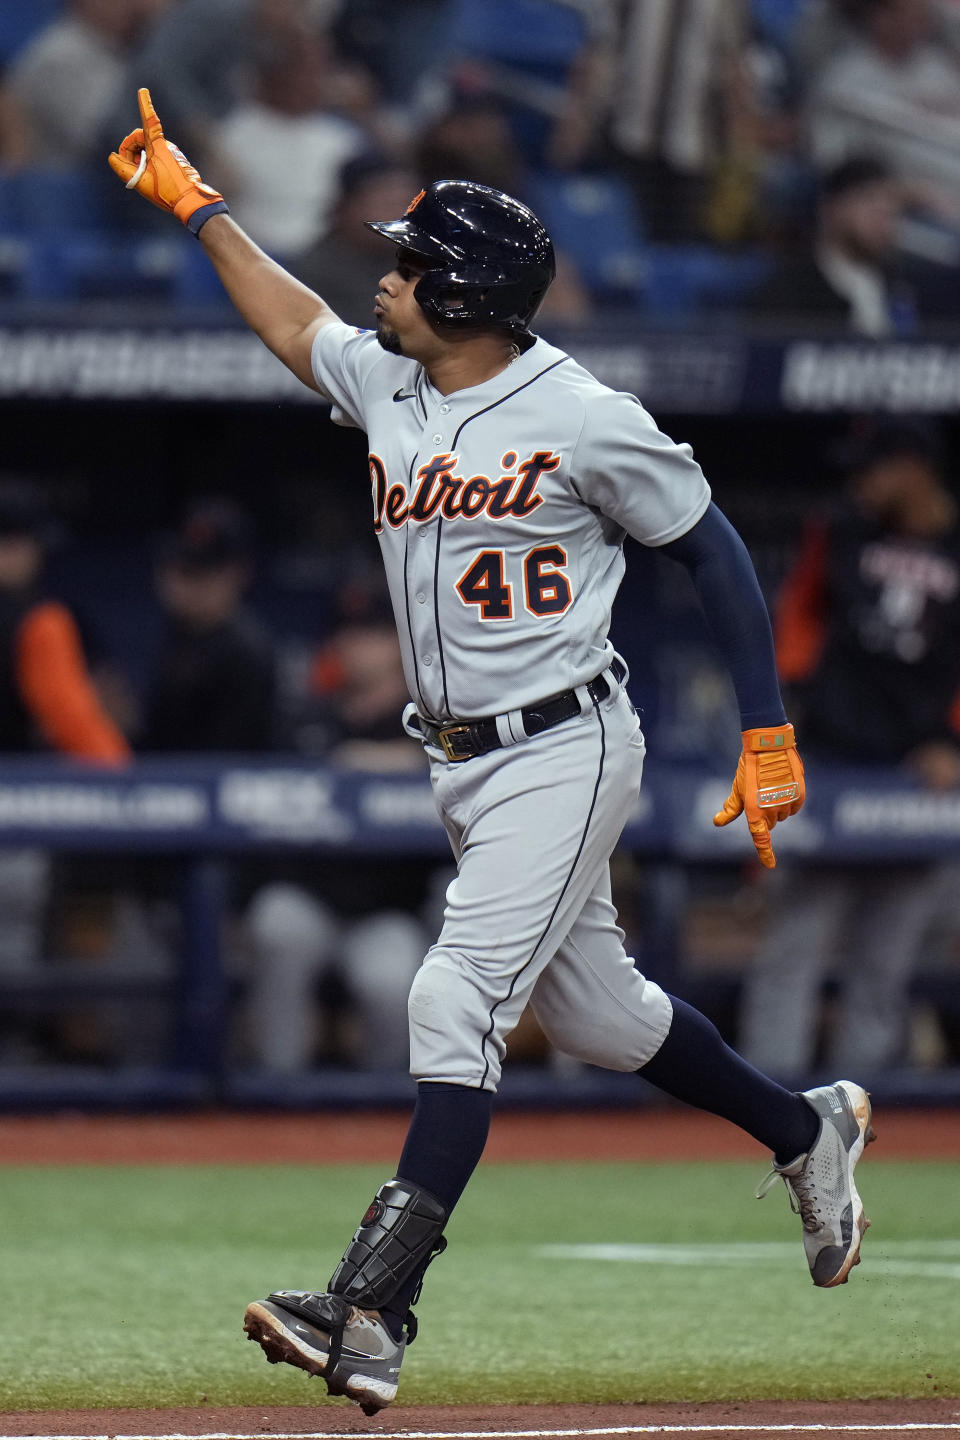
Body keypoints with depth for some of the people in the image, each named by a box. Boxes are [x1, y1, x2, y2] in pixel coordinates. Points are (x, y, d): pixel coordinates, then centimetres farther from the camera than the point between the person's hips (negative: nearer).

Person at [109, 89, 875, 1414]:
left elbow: (712, 550, -8)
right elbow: (292, 325, 27)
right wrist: (193, 201, 28)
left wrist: (770, 738, -9)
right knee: (594, 1015, 18)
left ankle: (373, 1312, -25)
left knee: (458, 1004, -18)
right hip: (462, 762, 8)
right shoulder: (387, 383, 5)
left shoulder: (585, 421, -17)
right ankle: (807, 1132, 42)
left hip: (564, 754, -8)